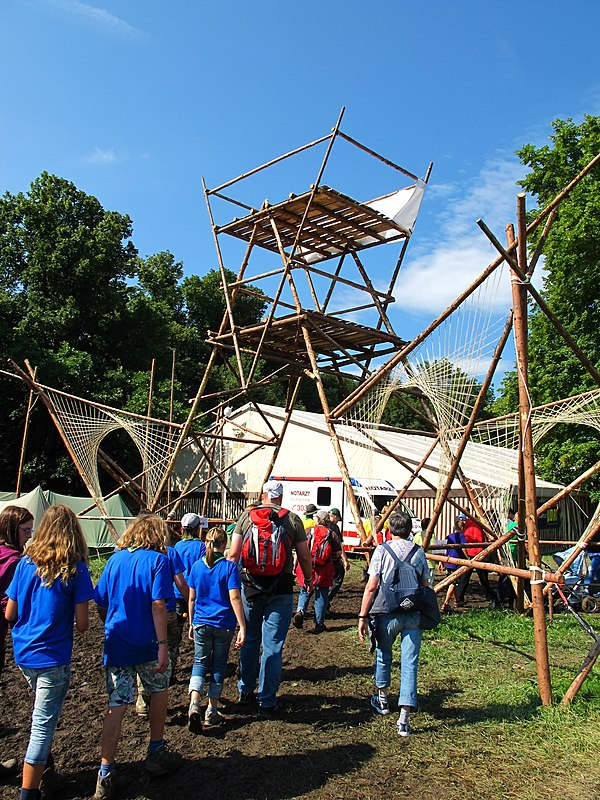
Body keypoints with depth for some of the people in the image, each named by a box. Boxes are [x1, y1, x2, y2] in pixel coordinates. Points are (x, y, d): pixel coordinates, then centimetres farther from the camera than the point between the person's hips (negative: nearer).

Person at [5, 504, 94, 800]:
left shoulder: (26, 563, 0)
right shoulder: (75, 569, -12)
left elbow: (9, 614, 5)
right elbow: (82, 623, -11)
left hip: (23, 654, 6)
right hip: (53, 657, -6)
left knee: (43, 715, 24)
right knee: (43, 725, 2)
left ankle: (46, 770, 35)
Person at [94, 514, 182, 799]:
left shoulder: (115, 559, 7)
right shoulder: (158, 559, -7)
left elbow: (101, 604, 9)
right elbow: (158, 605, -16)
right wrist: (163, 645, -16)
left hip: (116, 644, 3)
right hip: (146, 644, -3)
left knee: (116, 706, 5)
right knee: (159, 690, 20)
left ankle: (106, 774, 3)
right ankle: (156, 753, 28)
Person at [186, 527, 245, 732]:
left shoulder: (197, 566, 0)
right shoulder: (229, 567, -10)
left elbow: (191, 598, 5)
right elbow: (234, 598, -15)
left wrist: (191, 624, 16)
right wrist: (242, 627, -13)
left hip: (201, 623, 2)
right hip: (223, 625, -2)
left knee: (200, 662, 12)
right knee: (218, 665, 12)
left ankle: (194, 704, -10)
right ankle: (212, 711, 19)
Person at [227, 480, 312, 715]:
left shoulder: (246, 517, 3)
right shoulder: (293, 520, -2)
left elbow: (233, 554, -1)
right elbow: (304, 558, 2)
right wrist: (309, 580, 19)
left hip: (250, 585, 2)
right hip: (281, 590, -2)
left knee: (249, 641, 18)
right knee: (273, 645, 3)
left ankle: (245, 691, 32)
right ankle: (267, 701, 8)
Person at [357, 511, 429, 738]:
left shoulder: (382, 550, -4)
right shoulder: (419, 553, 5)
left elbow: (371, 587, -9)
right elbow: (425, 587, 8)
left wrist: (362, 616, -5)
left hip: (387, 613, -1)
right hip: (413, 615, 1)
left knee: (383, 655, 21)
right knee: (409, 664, 2)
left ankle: (382, 700, 40)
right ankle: (404, 719, -3)